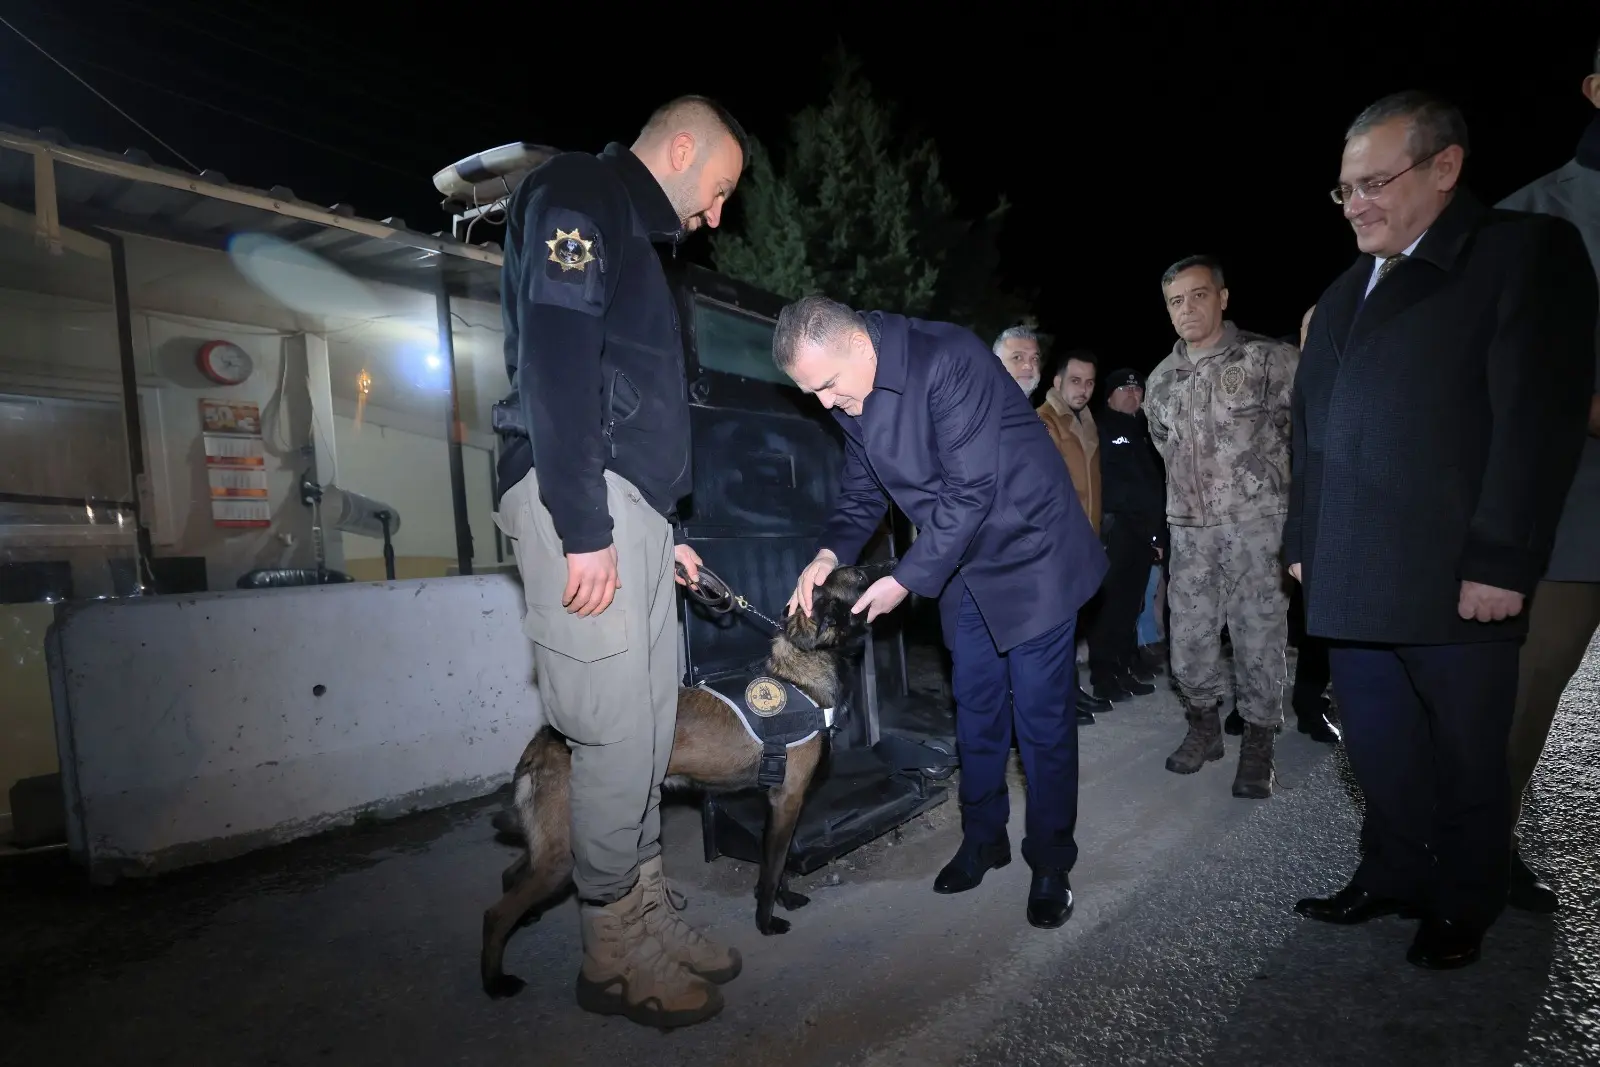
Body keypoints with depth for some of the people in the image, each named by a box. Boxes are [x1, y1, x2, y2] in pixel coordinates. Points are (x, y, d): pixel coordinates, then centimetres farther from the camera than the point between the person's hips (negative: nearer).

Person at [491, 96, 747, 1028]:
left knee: (652, 722, 10)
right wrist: (585, 528, -22)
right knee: (618, 733, -6)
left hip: (630, 509, 10)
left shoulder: (631, 232, 28)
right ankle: (614, 953, 10)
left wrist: (661, 531, 22)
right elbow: (554, 360, -16)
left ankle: (649, 912, 22)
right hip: (582, 504, -10)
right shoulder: (578, 195, -1)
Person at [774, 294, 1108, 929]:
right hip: (963, 570, 7)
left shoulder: (948, 360, -26)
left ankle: (1051, 862, 19)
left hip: (1030, 557, -7)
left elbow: (970, 491, -28)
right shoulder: (851, 399, -1)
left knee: (1041, 718, 1)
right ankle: (983, 838, 32)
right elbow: (862, 492, 8)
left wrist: (907, 580, -22)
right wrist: (831, 553, -11)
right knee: (976, 710, 14)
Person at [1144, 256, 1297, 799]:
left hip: (1258, 524, -4)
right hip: (1190, 530, 4)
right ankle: (1204, 727, 26)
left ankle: (1257, 743, 17)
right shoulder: (1160, 380, 11)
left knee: (1259, 637, 1)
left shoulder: (1269, 358, -5)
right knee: (1189, 637, 7)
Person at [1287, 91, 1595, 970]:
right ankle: (1393, 874, 34)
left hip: (1456, 581, -6)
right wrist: (1303, 540, 12)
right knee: (1379, 752, 16)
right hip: (1353, 582, 6)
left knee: (1465, 762, 11)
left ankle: (1464, 904, 30)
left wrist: (1500, 562, -17)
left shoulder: (1528, 252, -3)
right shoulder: (1344, 293, 17)